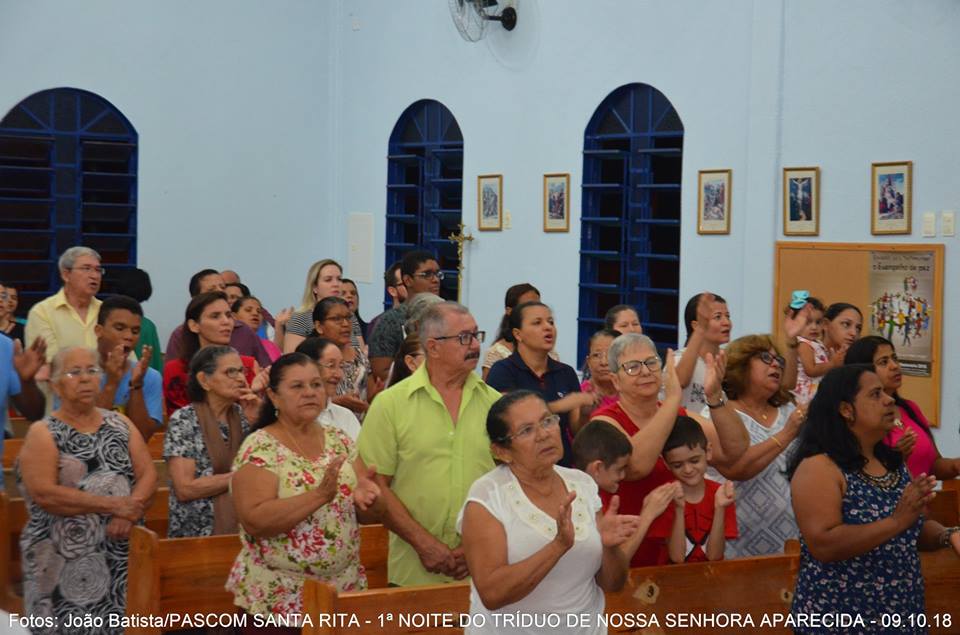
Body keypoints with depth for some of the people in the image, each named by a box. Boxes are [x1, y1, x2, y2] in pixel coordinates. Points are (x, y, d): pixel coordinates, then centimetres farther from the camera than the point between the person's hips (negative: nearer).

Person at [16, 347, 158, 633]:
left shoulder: (120, 424, 11)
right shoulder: (43, 433, -2)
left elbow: (148, 475, 4)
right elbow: (44, 493, -15)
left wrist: (129, 512, -16)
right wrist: (113, 505, -16)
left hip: (121, 555, 4)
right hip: (65, 561, -4)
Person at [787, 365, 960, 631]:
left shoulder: (891, 460, 8)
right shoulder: (819, 467, -16)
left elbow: (914, 528, 16)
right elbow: (823, 545, -25)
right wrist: (896, 521, -27)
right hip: (840, 618, -7)